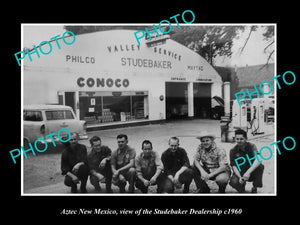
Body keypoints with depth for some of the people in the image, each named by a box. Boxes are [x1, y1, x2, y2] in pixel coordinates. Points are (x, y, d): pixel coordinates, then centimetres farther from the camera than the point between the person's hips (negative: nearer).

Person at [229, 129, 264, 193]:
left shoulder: (251, 146, -14)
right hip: (239, 173, 0)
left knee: (260, 166, -32)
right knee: (234, 182, -32)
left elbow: (258, 160, -32)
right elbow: (234, 166, -10)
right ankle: (241, 188, 9)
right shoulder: (233, 151, -8)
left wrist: (248, 172, -46)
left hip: (252, 171, 0)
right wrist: (240, 177, -29)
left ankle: (254, 188, -8)